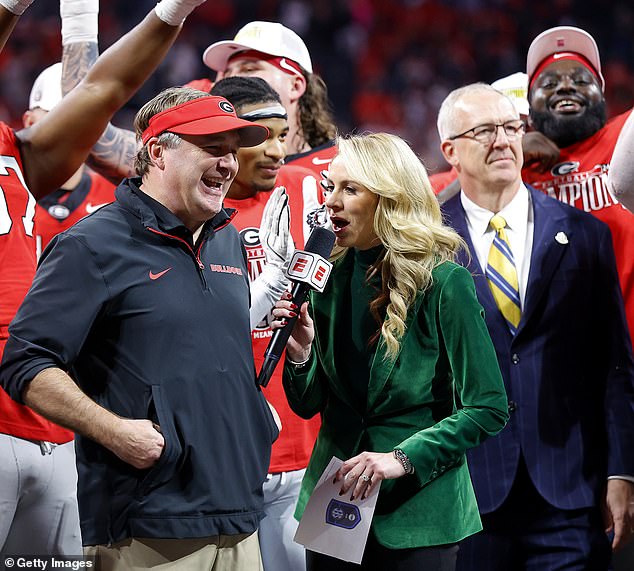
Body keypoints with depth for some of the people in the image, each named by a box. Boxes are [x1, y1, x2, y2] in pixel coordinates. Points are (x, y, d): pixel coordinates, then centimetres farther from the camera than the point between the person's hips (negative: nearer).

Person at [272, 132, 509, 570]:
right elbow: (308, 406, 6)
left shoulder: (442, 282, -12)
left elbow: (487, 408, -13)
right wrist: (299, 352, -13)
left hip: (417, 509, -4)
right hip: (332, 502, 4)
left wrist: (402, 459, -20)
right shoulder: (330, 277, 2)